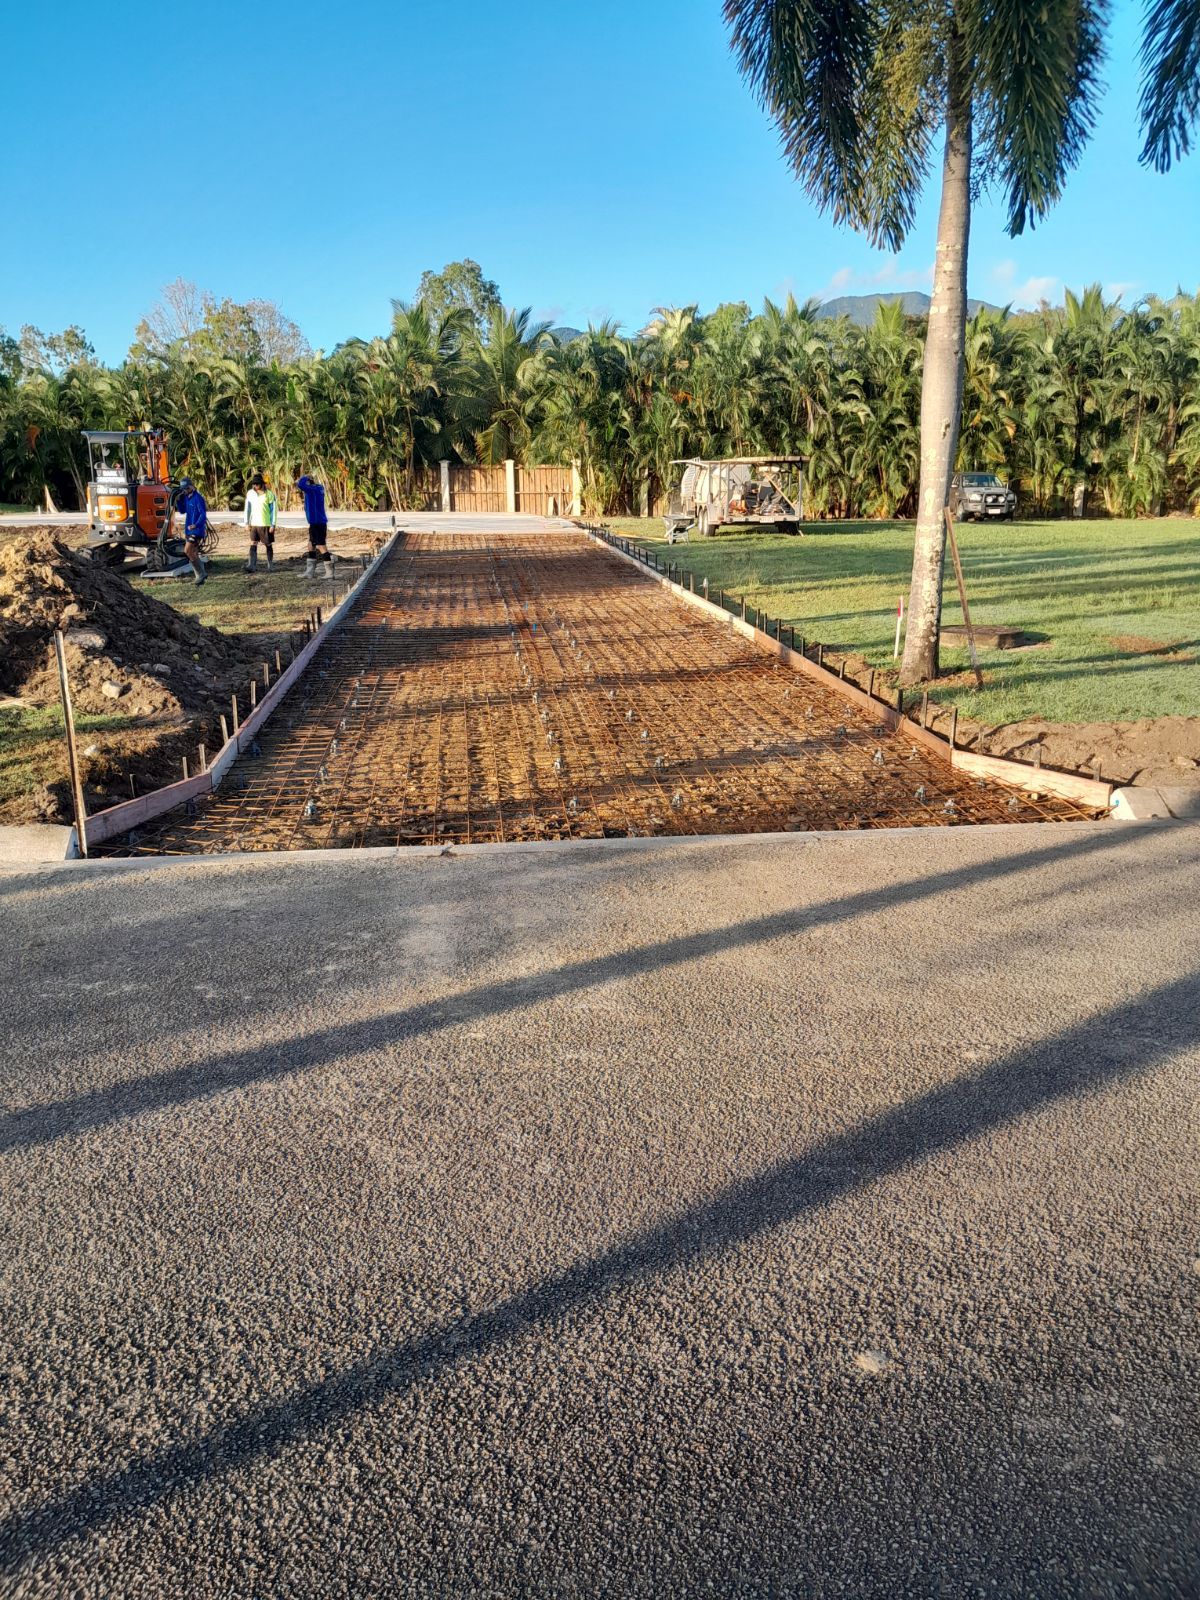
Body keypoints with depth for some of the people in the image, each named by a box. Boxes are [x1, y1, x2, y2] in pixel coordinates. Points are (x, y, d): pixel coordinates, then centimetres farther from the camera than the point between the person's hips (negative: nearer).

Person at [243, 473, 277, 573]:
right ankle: (252, 566, -12)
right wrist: (247, 522, 6)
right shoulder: (250, 493, 4)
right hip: (254, 524, 3)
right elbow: (247, 508, 10)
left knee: (269, 545, 6)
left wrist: (273, 525, -9)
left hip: (266, 524, -3)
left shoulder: (269, 494, -7)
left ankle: (270, 566, 17)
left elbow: (273, 509, -5)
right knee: (253, 544, -7)